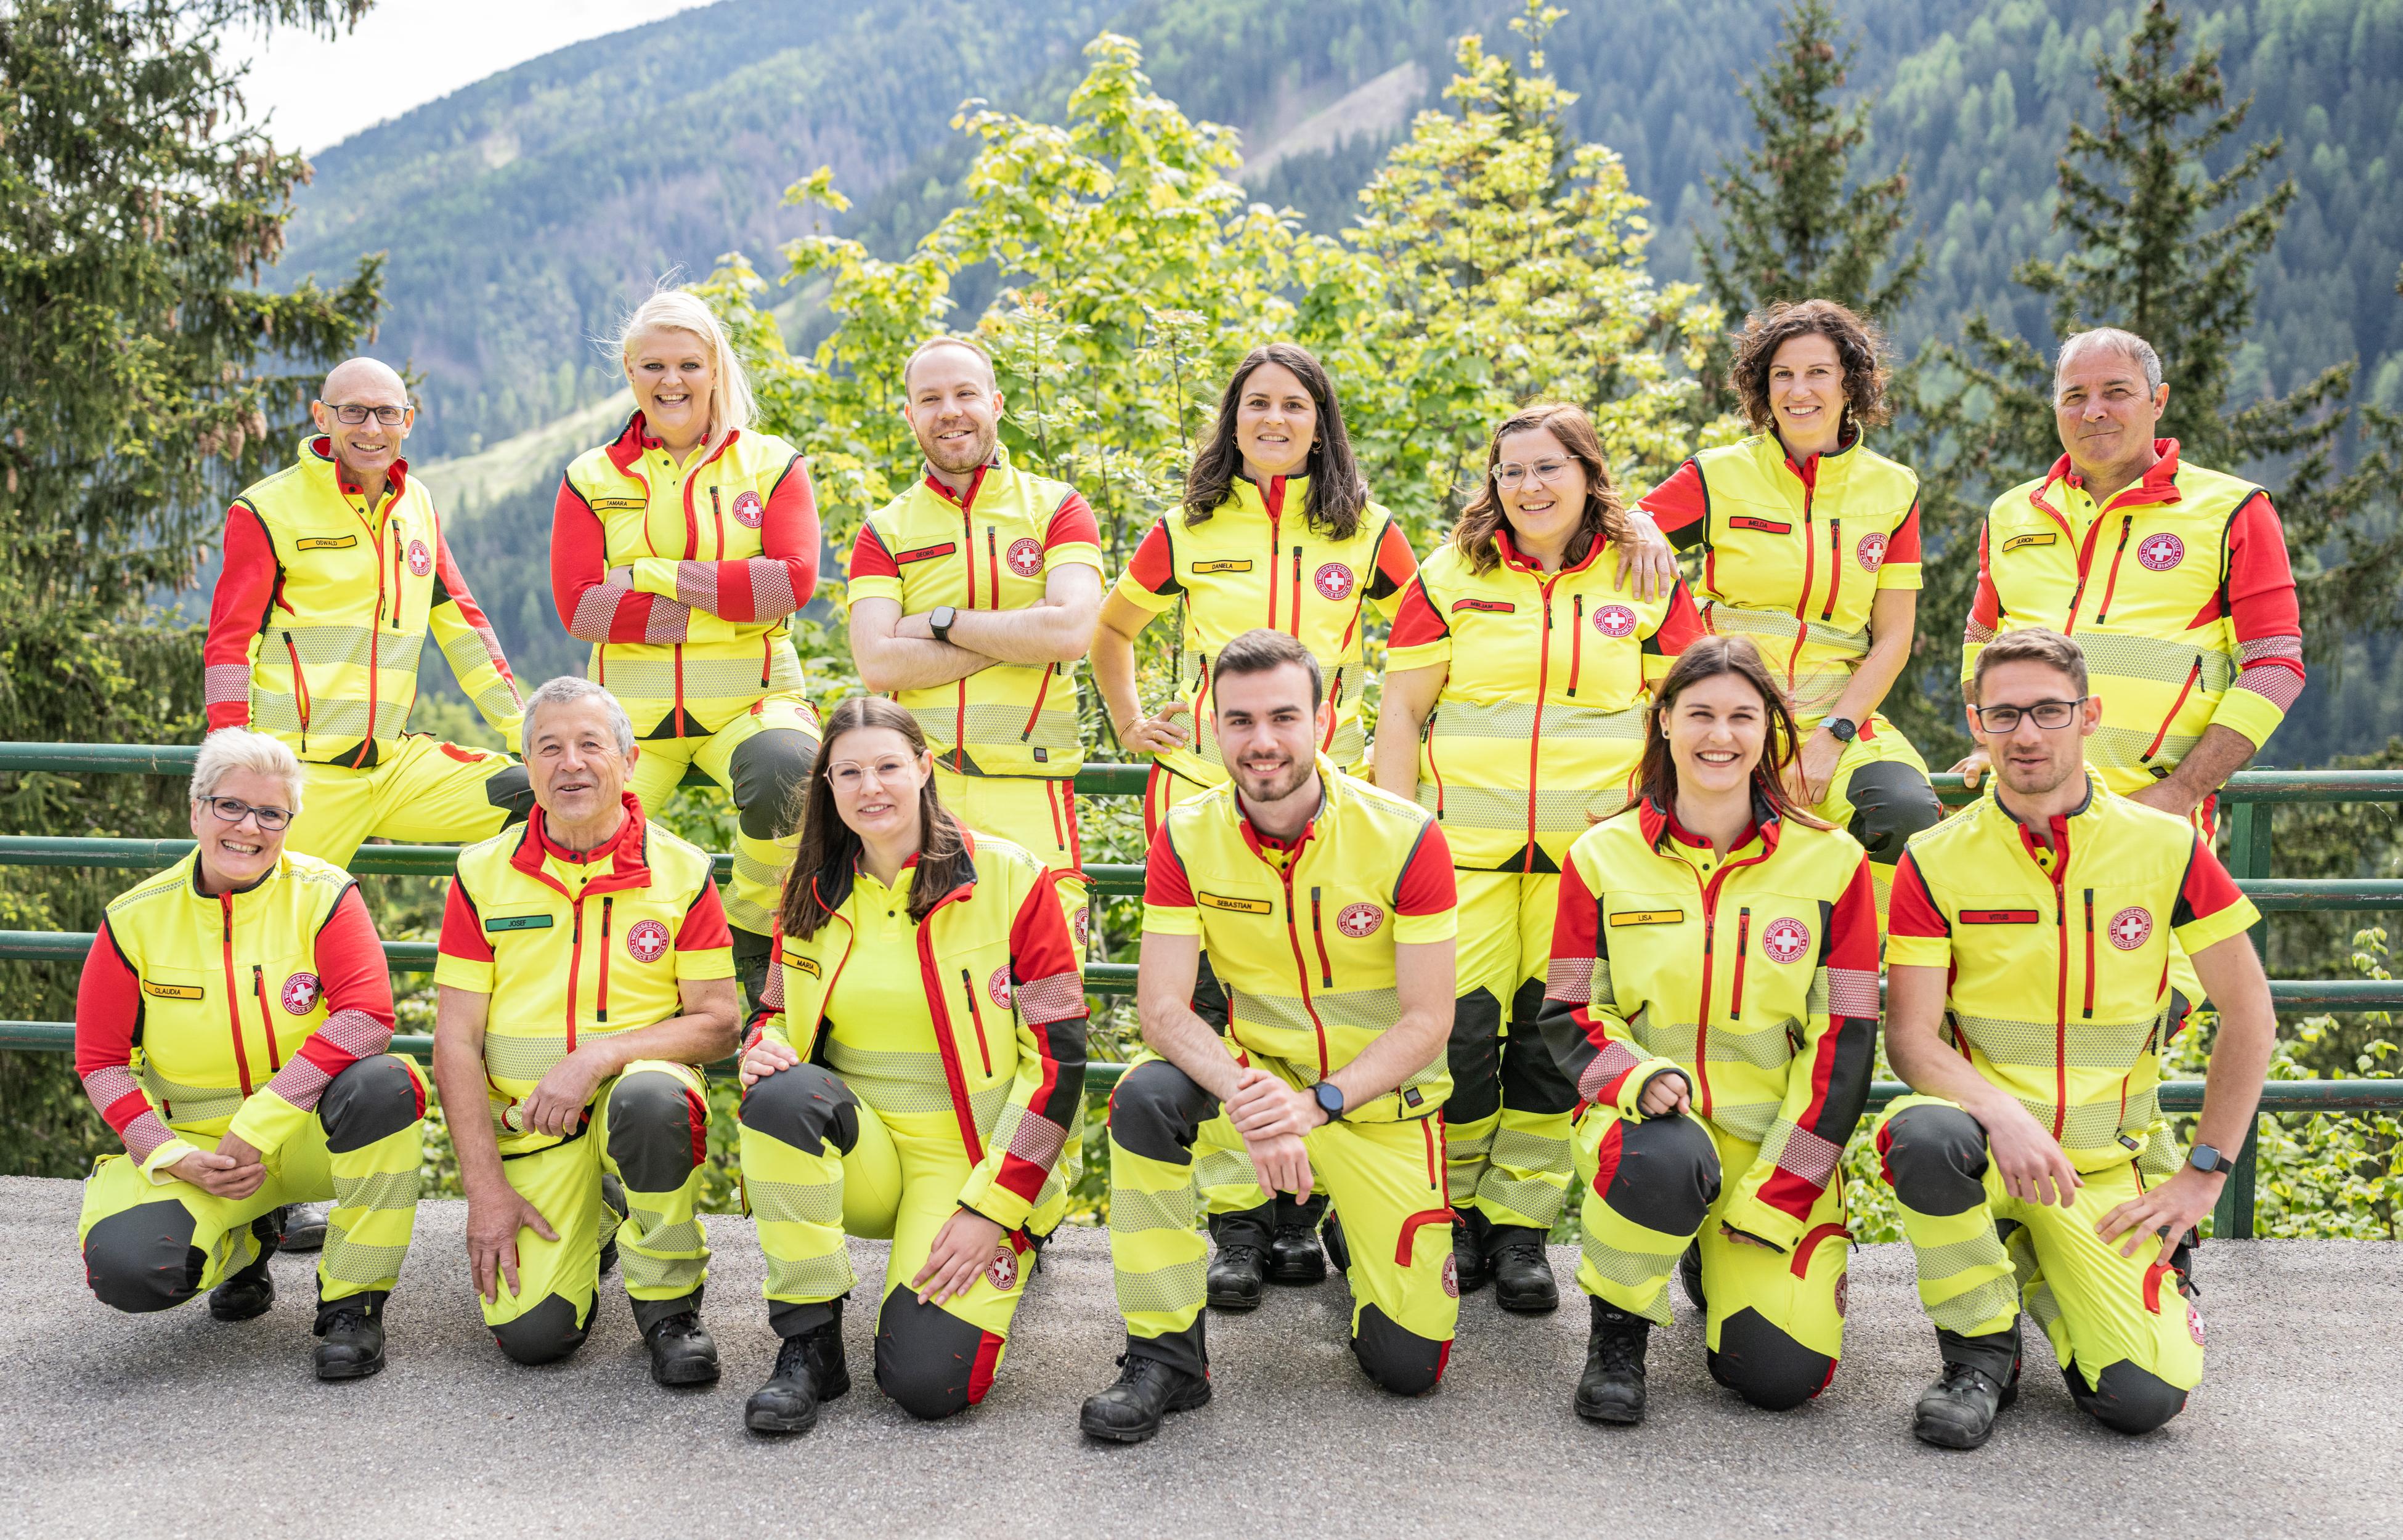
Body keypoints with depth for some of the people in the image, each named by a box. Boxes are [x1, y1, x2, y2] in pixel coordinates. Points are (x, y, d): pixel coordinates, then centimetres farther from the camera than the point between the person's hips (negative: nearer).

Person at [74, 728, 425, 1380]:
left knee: (383, 1084, -35)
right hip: (194, 1145, 2)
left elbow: (368, 1017, -22)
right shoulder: (136, 918, -3)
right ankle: (244, 1242, 12)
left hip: (312, 1133, -1)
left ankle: (351, 1303, -17)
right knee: (125, 1267, -27)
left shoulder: (323, 895, -8)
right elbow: (100, 1060, 2)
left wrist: (259, 1128, -26)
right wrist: (176, 1158, -14)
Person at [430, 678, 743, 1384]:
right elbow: (456, 1041, -1)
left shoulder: (682, 871, -2)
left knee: (650, 1098, -39)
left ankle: (668, 1301, -13)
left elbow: (719, 1023, -4)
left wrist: (599, 1057, -20)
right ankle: (581, 1231, 22)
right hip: (530, 1122, 2)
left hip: (640, 1084, -1)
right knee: (531, 1333, -16)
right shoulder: (484, 874, 1)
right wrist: (484, 1188, -9)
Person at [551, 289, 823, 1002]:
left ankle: (757, 937, -8)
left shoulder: (770, 463, 8)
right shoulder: (591, 479, 11)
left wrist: (658, 575, -10)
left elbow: (793, 580, -8)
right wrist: (728, 603, -10)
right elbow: (579, 606, -3)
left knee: (787, 770, -34)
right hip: (631, 708, 1)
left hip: (750, 700, -1)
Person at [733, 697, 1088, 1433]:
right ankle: (809, 1344, -16)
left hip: (980, 1161, -4)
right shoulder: (811, 895, 4)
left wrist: (990, 1210, -14)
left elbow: (1058, 1055, -9)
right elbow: (782, 1019, 15)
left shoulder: (1009, 878, -9)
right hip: (864, 1151, 4)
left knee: (928, 1382, -22)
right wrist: (764, 1047, -12)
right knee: (781, 1095, -30)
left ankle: (1004, 1259, 12)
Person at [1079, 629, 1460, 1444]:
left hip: (1382, 1097, -1)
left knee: (1409, 1365, -6)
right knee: (1146, 1095, -32)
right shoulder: (1187, 837, -10)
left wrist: (1319, 1102, -30)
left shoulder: (1406, 837, -17)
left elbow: (1428, 1018, -15)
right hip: (1257, 1070, 2)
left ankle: (1362, 1233, 30)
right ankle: (1165, 1356, -16)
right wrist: (1247, 1098, -33)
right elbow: (1163, 1007, -15)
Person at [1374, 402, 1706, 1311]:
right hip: (1465, 846, 0)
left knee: (1554, 1036, 3)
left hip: (1588, 852, 1)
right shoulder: (1451, 577, 6)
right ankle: (1457, 1213, 16)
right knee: (1458, 1029, -4)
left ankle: (1521, 1227, 16)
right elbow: (1402, 710, 6)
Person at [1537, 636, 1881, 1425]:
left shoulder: (1832, 861, -1)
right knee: (1664, 1159, -38)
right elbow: (1569, 1013, 2)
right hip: (1646, 1121, -1)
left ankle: (1722, 1261, 23)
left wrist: (1779, 1191, -9)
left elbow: (1843, 1039, -2)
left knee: (1782, 1373, -13)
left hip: (1777, 1141, 1)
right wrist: (1635, 1075, -21)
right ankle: (1617, 1330, -7)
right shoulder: (1602, 857, 0)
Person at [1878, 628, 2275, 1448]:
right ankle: (1981, 1351, -9)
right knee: (1923, 1133, -38)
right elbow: (1911, 1037, -9)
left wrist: (2206, 1170, -1)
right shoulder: (1935, 862, -6)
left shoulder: (2166, 847, -3)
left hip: (2111, 1164, 1)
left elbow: (2248, 1011, 3)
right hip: (1989, 1141, -1)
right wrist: (2003, 1114, -28)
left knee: (2146, 1398, -17)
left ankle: (2039, 1273, 18)